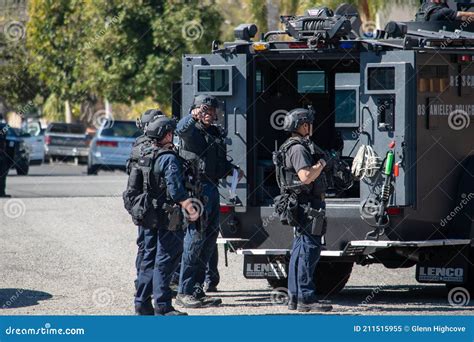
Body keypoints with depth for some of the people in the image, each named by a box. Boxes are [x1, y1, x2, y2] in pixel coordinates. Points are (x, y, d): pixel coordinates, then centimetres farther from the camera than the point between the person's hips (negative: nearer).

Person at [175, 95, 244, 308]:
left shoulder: (217, 133, 18)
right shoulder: (192, 131, -5)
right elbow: (181, 130, -30)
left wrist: (233, 169, 9)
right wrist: (193, 116, -47)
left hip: (212, 189, 9)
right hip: (196, 188, -9)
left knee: (210, 238, 12)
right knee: (195, 238, -11)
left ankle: (197, 289, 20)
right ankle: (184, 292, -10)